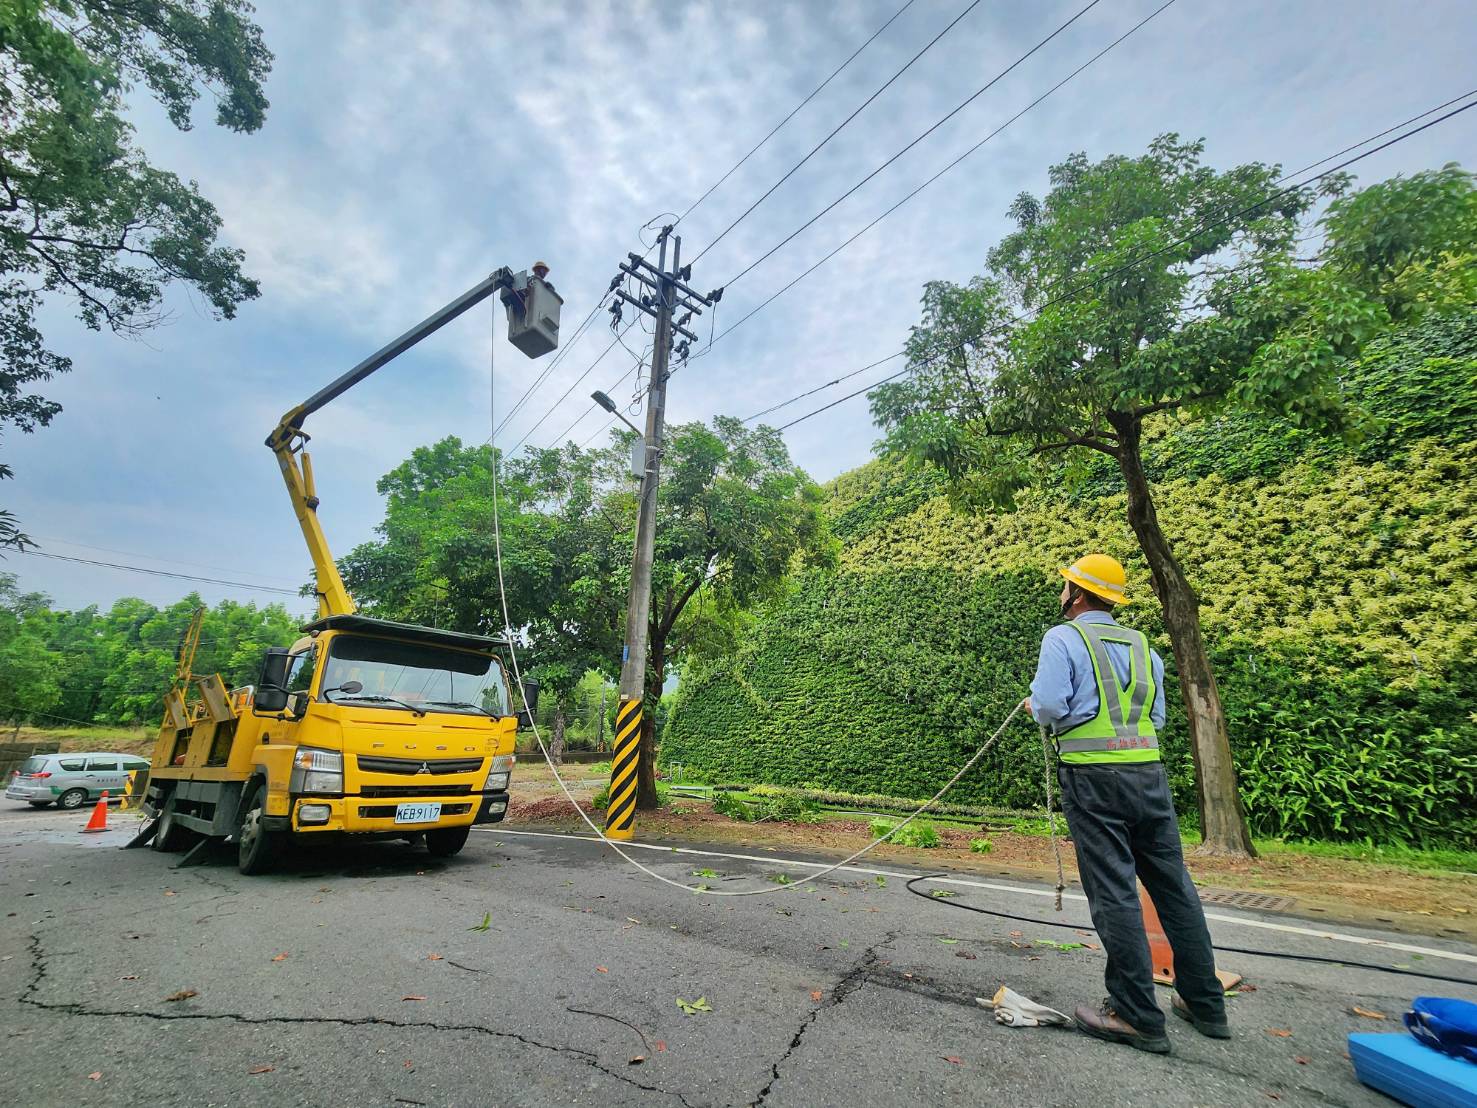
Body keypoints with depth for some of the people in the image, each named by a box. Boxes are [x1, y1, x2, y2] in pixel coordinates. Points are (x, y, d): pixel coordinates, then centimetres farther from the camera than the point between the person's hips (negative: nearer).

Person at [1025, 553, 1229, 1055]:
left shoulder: (1063, 637, -5)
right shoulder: (1143, 646, 15)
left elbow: (1049, 707, -14)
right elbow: (1157, 716, 18)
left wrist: (1035, 705, 7)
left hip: (1093, 775, -6)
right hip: (1149, 770, 7)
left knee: (1114, 893, 0)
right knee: (1174, 885, 16)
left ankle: (1138, 1017, 7)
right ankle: (1204, 1003, 28)